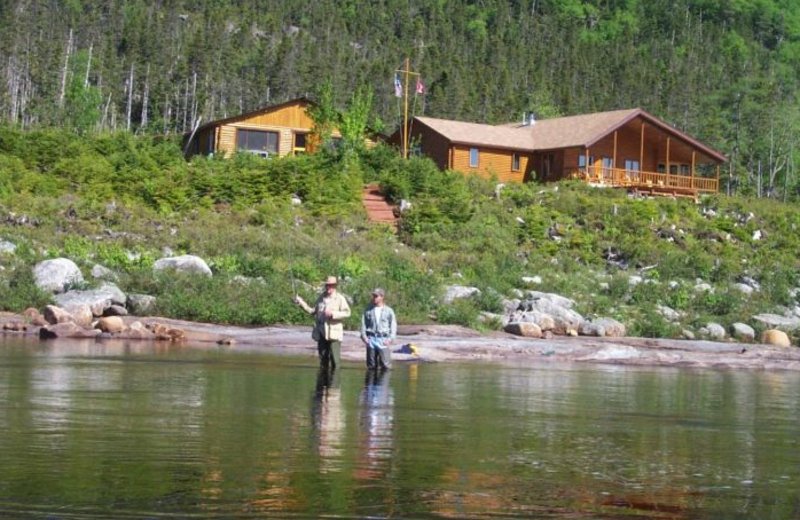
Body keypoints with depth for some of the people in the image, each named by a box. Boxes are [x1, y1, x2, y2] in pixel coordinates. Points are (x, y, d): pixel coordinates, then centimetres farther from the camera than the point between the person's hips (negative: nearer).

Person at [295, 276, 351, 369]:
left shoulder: (340, 298, -3)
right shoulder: (321, 298, 14)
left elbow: (347, 312, -9)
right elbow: (313, 311, 17)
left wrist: (332, 314, -17)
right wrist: (301, 302, 11)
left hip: (334, 333, -5)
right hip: (321, 333, 5)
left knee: (334, 361, -8)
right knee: (323, 359, 10)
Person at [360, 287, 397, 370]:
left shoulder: (388, 310, 5)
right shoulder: (368, 309, 8)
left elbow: (393, 326, 5)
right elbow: (363, 323, 10)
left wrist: (390, 339, -5)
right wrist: (364, 336, -2)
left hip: (384, 340, -2)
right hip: (371, 339, 2)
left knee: (385, 365, -6)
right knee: (371, 365, 6)